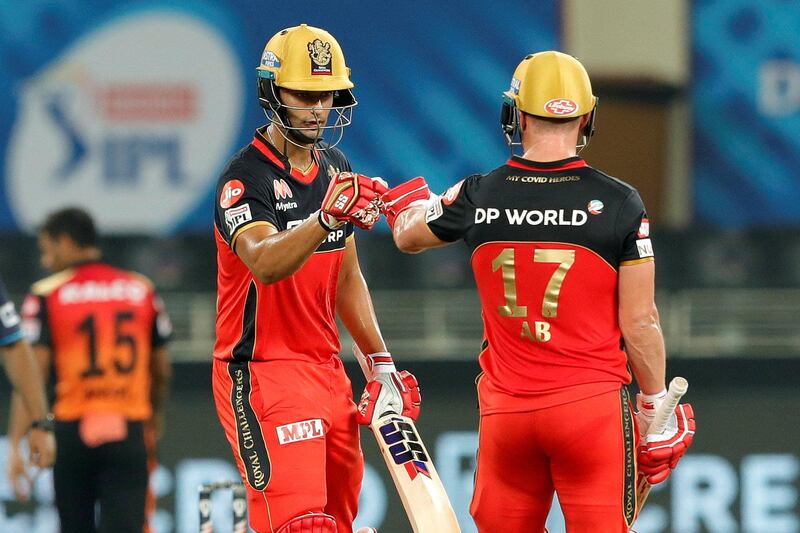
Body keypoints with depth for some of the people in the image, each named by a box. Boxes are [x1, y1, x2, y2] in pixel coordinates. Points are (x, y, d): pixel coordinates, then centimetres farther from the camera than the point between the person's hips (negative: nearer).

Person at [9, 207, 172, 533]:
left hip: (73, 429, -1)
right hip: (129, 430, 1)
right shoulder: (142, 290, 8)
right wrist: (154, 418, 34)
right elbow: (162, 371, 16)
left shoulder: (47, 297, -3)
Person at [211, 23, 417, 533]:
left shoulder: (336, 168, 11)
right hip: (262, 373, -8)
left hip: (327, 371, 8)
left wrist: (381, 360, 16)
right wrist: (326, 217, -49)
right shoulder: (245, 177, -14)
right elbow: (265, 265, -33)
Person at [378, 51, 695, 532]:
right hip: (590, 405, -2)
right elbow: (639, 323, -5)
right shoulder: (620, 204, -7)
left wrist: (408, 201, 46)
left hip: (507, 410, 3)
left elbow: (409, 236, 23)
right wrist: (654, 404, 7)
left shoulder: (480, 197, 1)